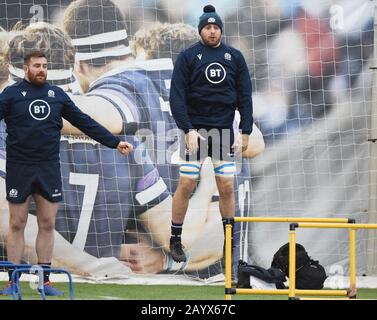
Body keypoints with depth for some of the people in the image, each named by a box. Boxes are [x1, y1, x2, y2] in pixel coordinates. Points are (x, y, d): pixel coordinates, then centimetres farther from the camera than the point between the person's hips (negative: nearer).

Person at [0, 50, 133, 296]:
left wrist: (115, 142, 8)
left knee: (48, 224, 4)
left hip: (49, 167, 3)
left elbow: (84, 122, 11)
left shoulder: (57, 95, 9)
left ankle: (45, 280, 10)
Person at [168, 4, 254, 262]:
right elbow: (177, 96, -5)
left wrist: (246, 132, 2)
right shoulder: (188, 56, -2)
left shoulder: (234, 57, 7)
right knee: (186, 185, -5)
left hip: (224, 130, 2)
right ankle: (175, 240, 6)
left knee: (227, 186, 0)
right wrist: (188, 130, -14)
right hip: (195, 130, -2)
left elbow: (244, 96, 8)